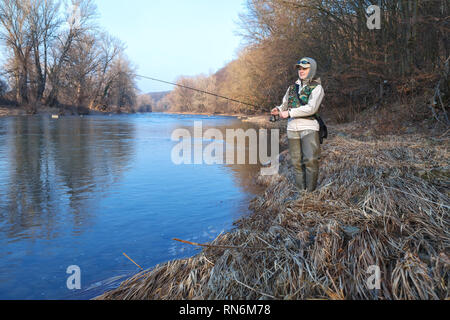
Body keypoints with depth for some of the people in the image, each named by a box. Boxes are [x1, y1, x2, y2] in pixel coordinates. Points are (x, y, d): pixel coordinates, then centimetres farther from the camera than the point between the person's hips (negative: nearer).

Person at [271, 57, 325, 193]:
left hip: (309, 127, -5)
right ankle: (301, 191, 15)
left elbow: (311, 108, -16)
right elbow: (285, 104, 23)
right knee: (296, 162, 6)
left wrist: (289, 113, -18)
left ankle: (311, 191, -5)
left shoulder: (317, 88, -2)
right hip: (292, 128, 5)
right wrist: (278, 110, -1)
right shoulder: (293, 87, 16)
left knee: (310, 160, -16)